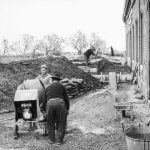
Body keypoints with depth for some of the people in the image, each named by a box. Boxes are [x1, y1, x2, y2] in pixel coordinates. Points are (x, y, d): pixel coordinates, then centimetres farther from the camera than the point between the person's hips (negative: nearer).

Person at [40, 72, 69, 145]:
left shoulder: (48, 88, 27)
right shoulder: (61, 86, 18)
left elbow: (44, 100, 32)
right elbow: (66, 98, 19)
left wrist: (43, 111, 42)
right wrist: (67, 109, 32)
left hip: (50, 104, 2)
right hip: (60, 103, -2)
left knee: (50, 122, 20)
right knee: (61, 123, 13)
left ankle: (51, 139, 26)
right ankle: (59, 140, 18)